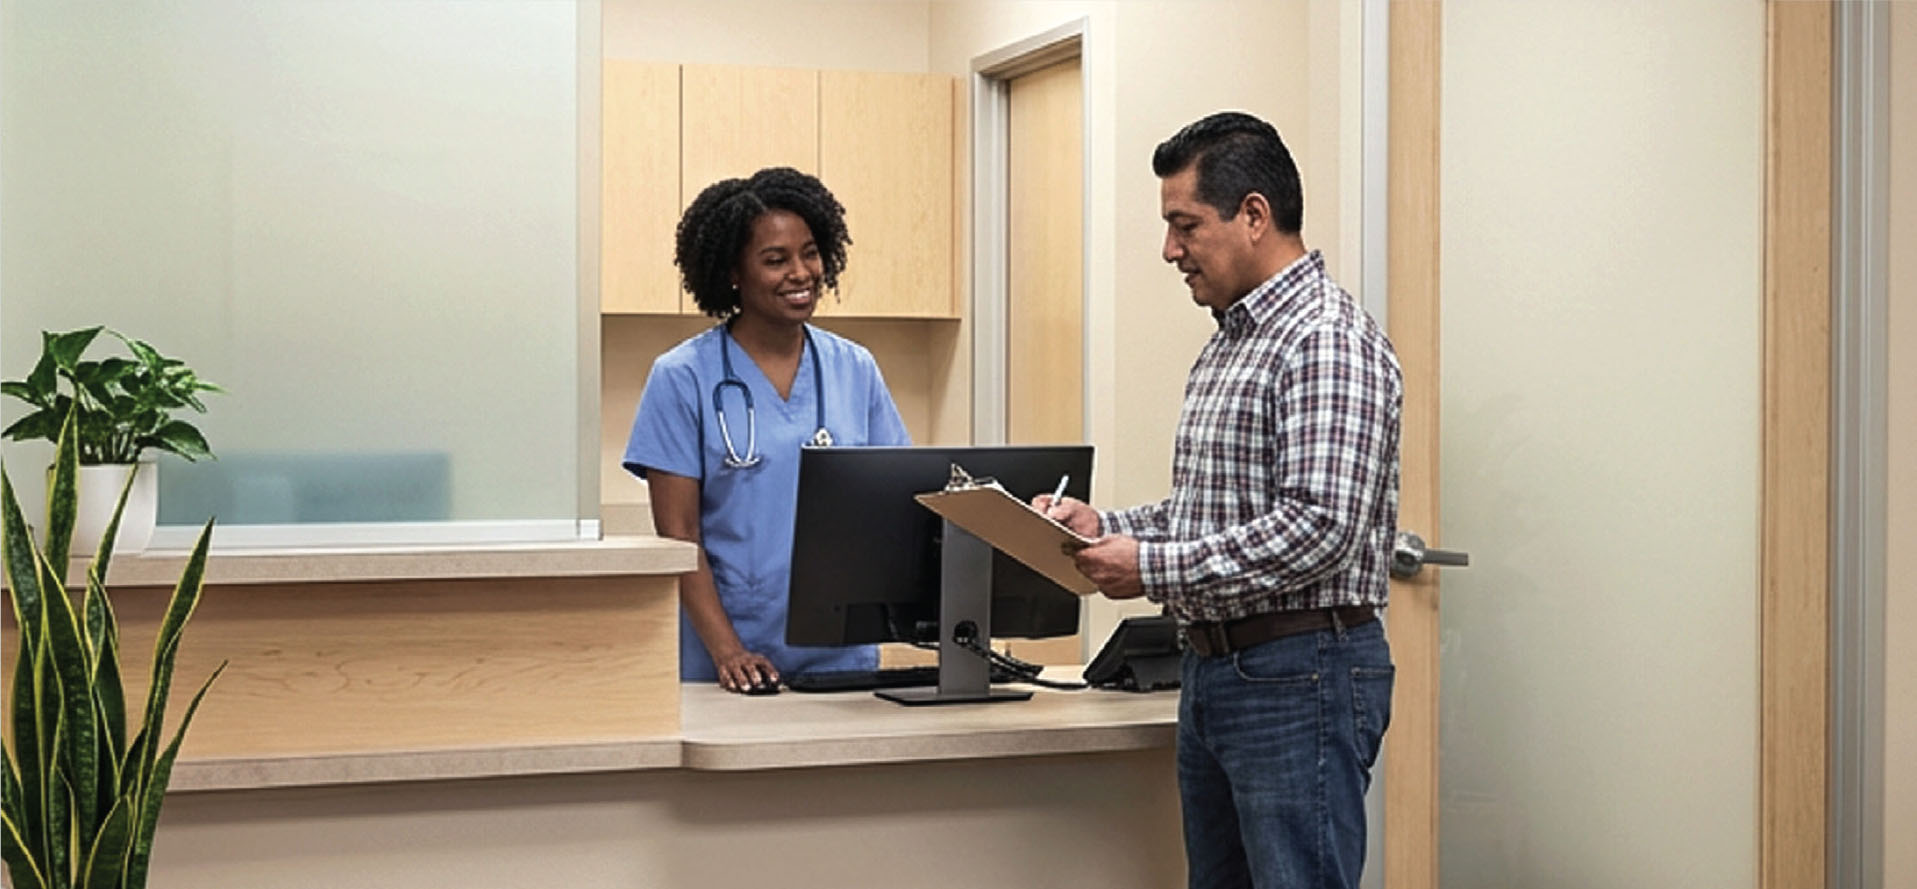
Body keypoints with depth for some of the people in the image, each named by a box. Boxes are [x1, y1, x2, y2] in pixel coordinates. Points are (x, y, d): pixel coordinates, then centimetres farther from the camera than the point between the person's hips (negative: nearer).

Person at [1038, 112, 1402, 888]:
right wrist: (1106, 526, 5)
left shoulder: (1328, 342, -15)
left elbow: (1319, 531, -24)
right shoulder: (1228, 342, 16)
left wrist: (1153, 567, -20)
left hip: (1300, 677, -10)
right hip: (1211, 670, 10)